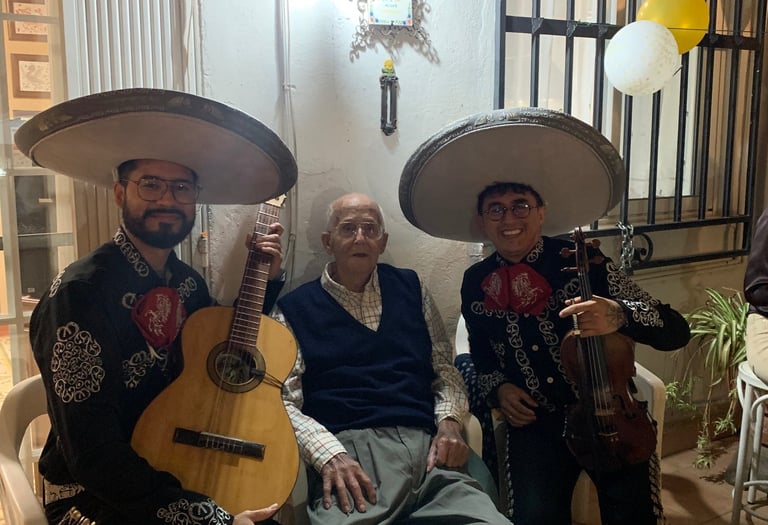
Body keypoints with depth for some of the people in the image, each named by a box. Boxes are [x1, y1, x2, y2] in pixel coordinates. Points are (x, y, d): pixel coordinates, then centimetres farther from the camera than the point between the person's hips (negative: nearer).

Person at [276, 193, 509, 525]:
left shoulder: (410, 288, 20)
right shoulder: (295, 309, 8)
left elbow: (444, 367, 21)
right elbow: (286, 402, 1)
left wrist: (449, 421, 2)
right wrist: (328, 454, -16)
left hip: (427, 447, 4)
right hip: (348, 450, -3)